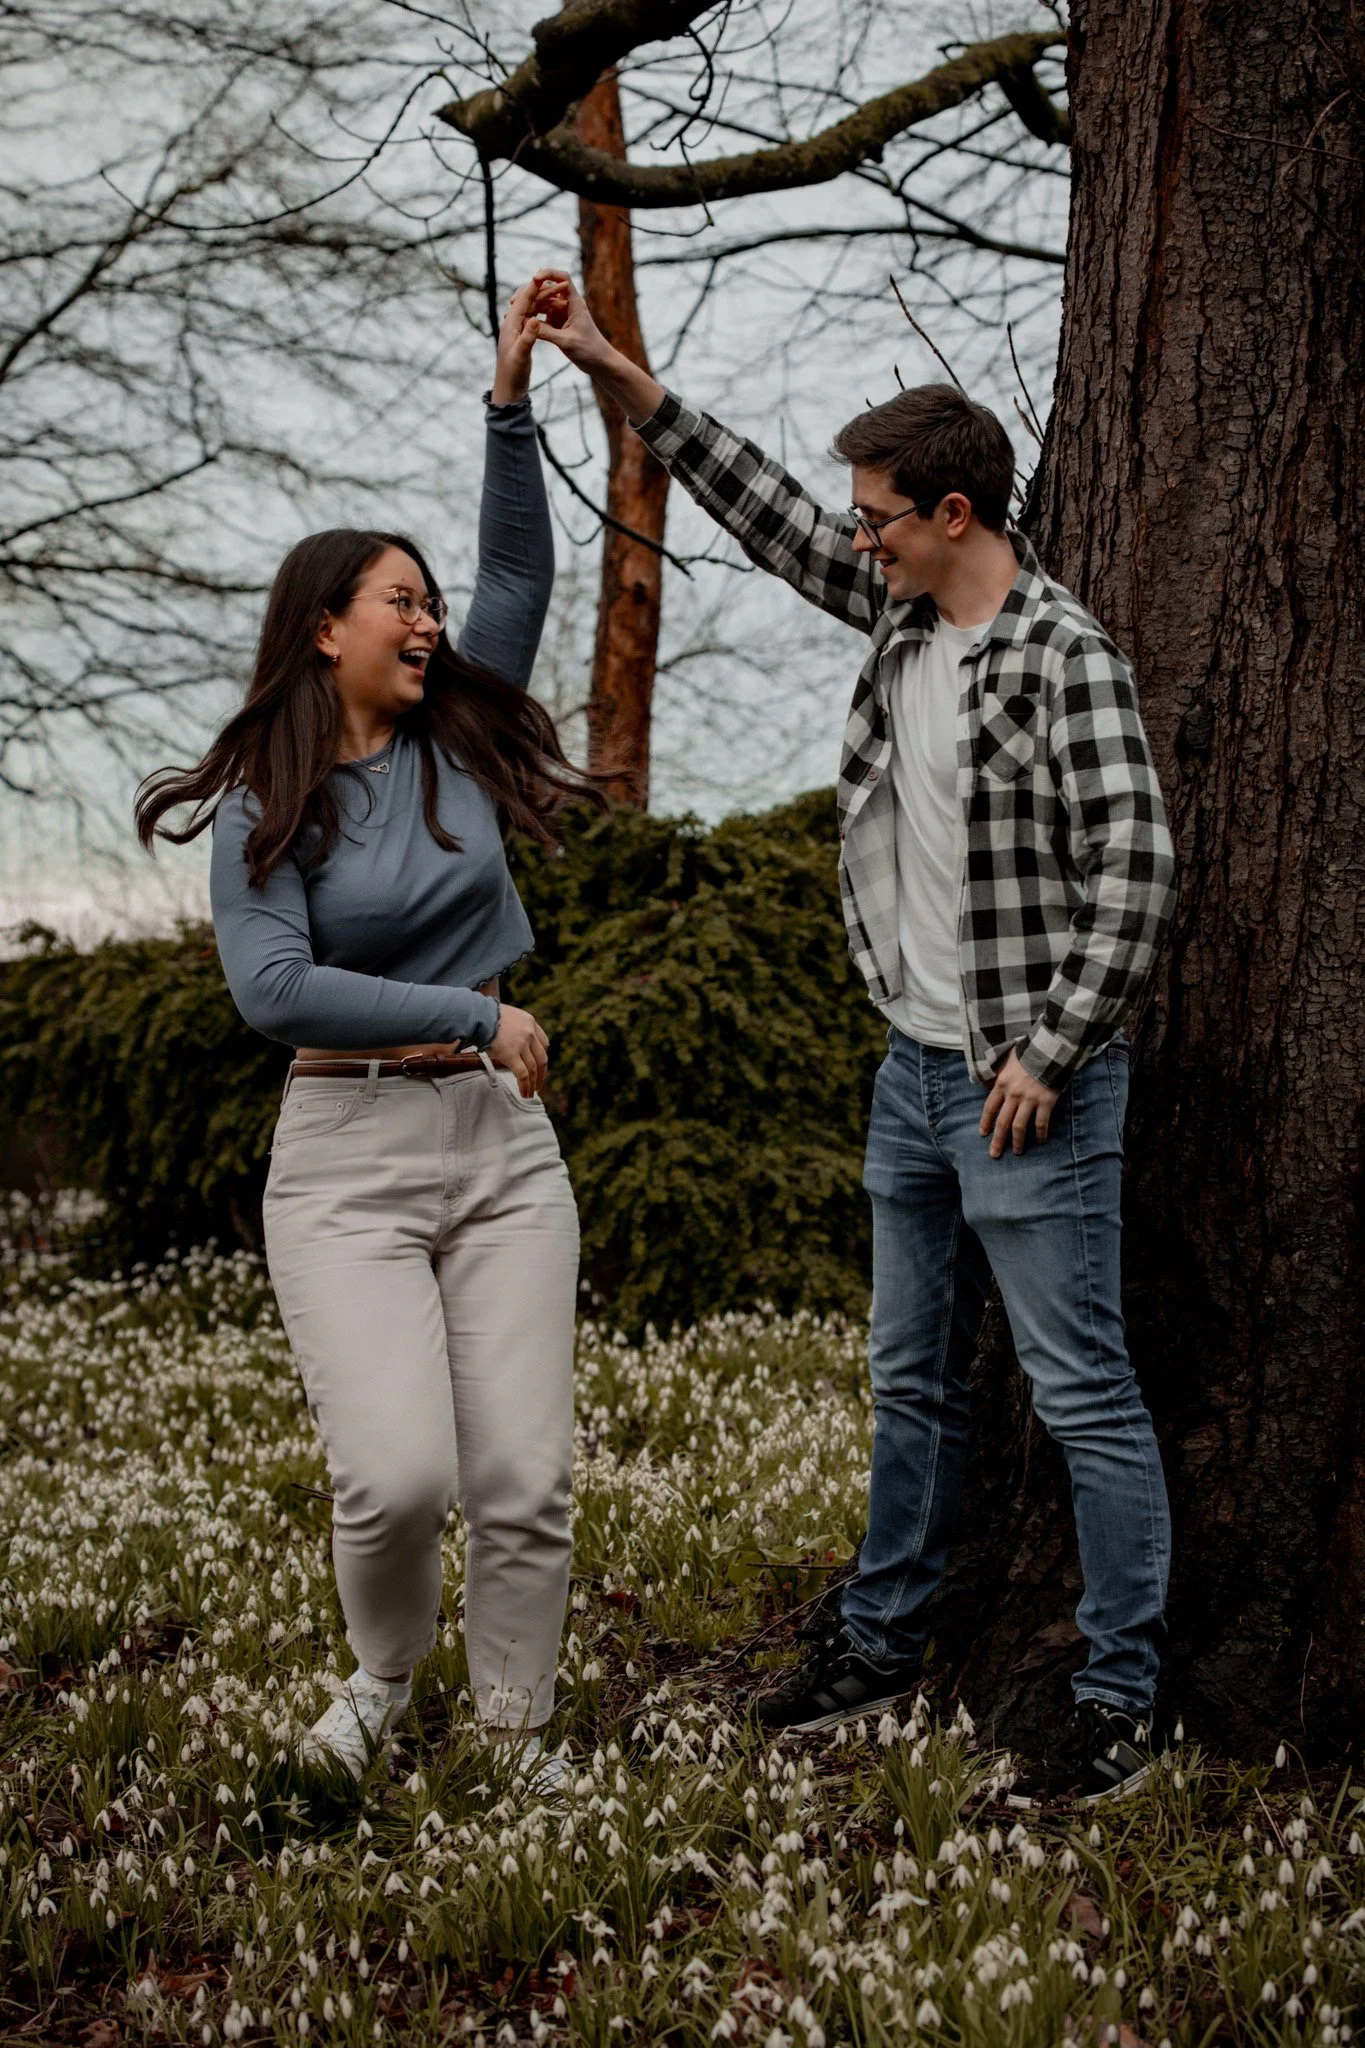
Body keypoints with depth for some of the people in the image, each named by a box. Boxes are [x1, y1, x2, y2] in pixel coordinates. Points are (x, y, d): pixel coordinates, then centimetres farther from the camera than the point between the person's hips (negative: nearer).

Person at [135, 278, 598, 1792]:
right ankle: (383, 1679, 17)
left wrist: (510, 401, -6)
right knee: (399, 1474, -15)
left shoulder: (455, 742, 7)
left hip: (503, 1149, 4)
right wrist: (476, 1015, -14)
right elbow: (275, 990, -15)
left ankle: (517, 1735, 19)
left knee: (526, 1479, 0)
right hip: (347, 1160, -4)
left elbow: (518, 572, 3)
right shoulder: (259, 811, -4)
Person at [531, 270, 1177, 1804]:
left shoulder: (1064, 658, -16)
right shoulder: (902, 612, 7)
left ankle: (1119, 1694, 8)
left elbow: (1135, 873, -20)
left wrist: (1047, 1057, -17)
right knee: (911, 1377, 18)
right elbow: (767, 514, 16)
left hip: (1029, 1090, -8)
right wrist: (619, 377, 13)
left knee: (1083, 1393, -1)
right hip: (914, 1072, 8)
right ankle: (883, 1639, 31)